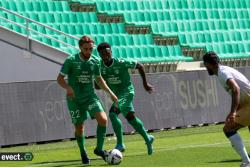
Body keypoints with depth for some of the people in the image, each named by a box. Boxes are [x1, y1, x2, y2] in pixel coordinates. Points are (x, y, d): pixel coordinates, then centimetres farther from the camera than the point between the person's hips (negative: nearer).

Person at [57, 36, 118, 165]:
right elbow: (60, 79, -9)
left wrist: (110, 93, 16)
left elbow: (99, 79, 18)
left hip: (90, 96, 3)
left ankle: (99, 149, -2)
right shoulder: (71, 61, -11)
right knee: (79, 127, 3)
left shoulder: (95, 62, 1)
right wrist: (68, 88, -28)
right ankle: (83, 153, 26)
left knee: (103, 119, -17)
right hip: (75, 99, -3)